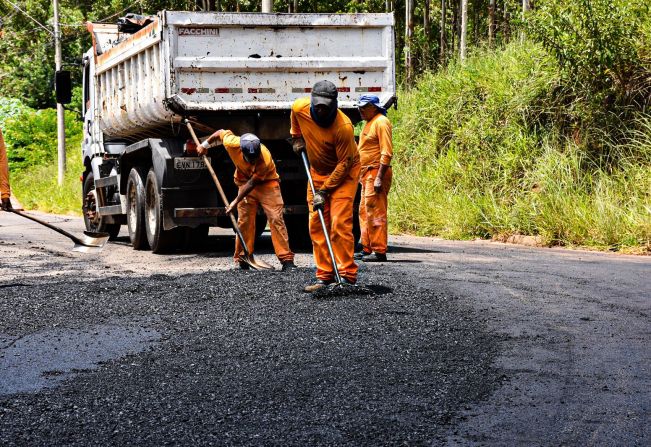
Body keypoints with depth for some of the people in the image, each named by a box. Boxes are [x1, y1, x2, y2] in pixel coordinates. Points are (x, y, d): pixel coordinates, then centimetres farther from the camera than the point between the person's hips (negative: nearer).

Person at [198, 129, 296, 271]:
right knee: (244, 221, -2)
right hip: (245, 182, 3)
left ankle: (286, 260, -16)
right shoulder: (232, 144, -27)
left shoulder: (265, 159, -35)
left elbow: (252, 183, -26)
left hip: (266, 182, -3)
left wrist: (236, 201, -22)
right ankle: (242, 260, 6)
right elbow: (221, 132, -5)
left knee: (276, 218, -14)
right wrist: (205, 145, 9)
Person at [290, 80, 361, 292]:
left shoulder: (344, 126, -31)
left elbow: (344, 163, -23)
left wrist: (324, 191, -22)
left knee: (340, 222, -16)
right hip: (317, 171, 6)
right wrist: (297, 138, 15)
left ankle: (348, 275, -15)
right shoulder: (300, 108, -17)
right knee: (316, 224, 2)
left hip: (344, 172, -6)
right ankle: (324, 276, 6)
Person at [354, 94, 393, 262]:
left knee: (375, 212, -11)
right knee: (364, 212, 14)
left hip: (376, 173, -11)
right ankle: (367, 249, 20)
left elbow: (387, 153, -19)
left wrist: (379, 178, -23)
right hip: (367, 173, 11)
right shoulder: (369, 123, 20)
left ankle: (379, 251, -9)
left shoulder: (381, 122, -11)